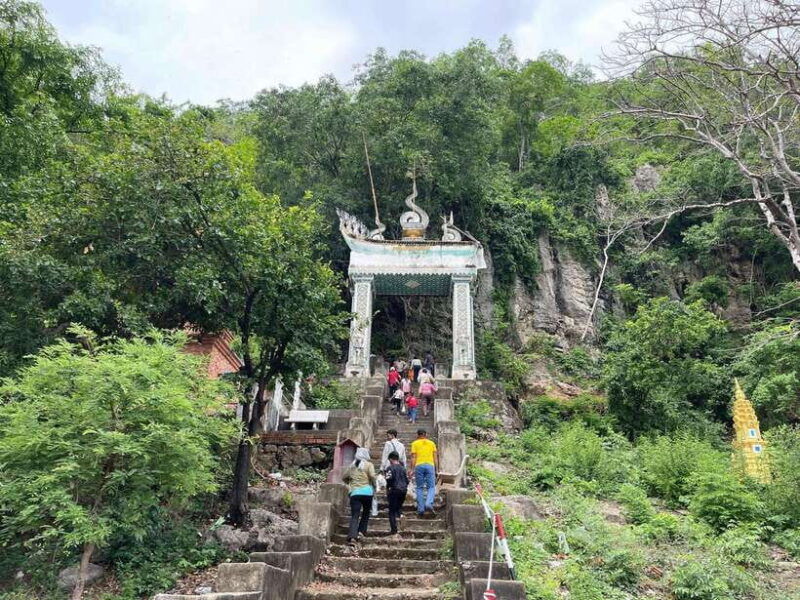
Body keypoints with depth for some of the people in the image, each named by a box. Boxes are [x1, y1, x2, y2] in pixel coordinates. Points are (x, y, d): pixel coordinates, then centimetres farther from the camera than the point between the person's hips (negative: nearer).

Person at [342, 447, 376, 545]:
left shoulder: (352, 465, 14)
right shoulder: (369, 464, 2)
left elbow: (344, 478, 19)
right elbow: (372, 476, -12)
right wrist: (374, 485, 4)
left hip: (355, 492, 2)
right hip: (367, 492, -2)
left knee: (354, 515, -3)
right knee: (366, 512, 21)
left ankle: (352, 536, -19)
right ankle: (361, 531, 11)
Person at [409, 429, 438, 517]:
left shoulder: (414, 443, 11)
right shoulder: (431, 443, 17)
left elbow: (413, 457, 1)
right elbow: (435, 457, 10)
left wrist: (412, 469, -1)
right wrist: (436, 469, 12)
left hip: (419, 466, -1)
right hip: (430, 465, 1)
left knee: (419, 488, 6)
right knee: (431, 487, 3)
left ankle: (420, 509, 3)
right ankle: (429, 504, -20)